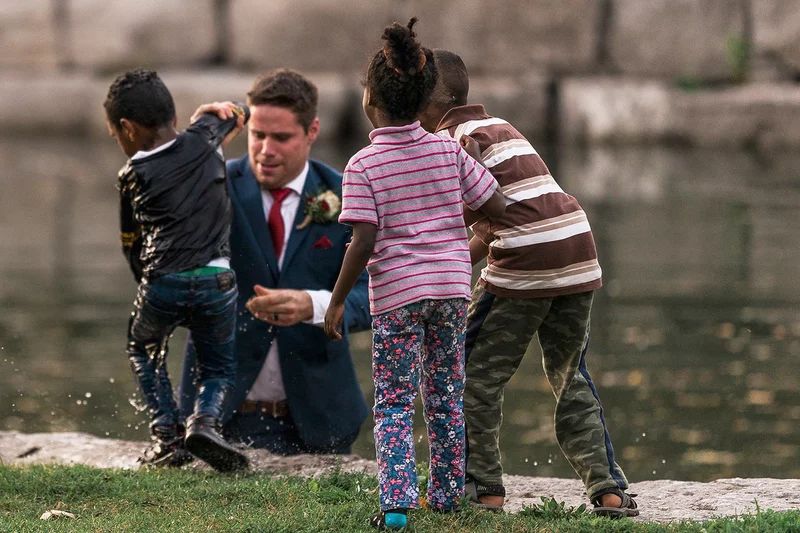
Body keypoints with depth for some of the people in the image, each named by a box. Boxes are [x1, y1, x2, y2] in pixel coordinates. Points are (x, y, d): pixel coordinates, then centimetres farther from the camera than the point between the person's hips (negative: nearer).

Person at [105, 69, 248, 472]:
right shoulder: (203, 142, 11)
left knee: (143, 351, 27)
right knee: (218, 366, 21)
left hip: (161, 283, -1)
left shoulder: (132, 177, 8)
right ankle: (204, 420, -9)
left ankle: (166, 435, 12)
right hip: (216, 279, 1)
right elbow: (238, 112, 32)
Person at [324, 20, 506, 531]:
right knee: (446, 396, 17)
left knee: (394, 403, 3)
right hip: (451, 285, 3)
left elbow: (364, 242, -16)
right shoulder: (448, 151, 0)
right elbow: (496, 205, 5)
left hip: (396, 294, -3)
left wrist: (337, 300, -7)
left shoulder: (363, 166, -10)